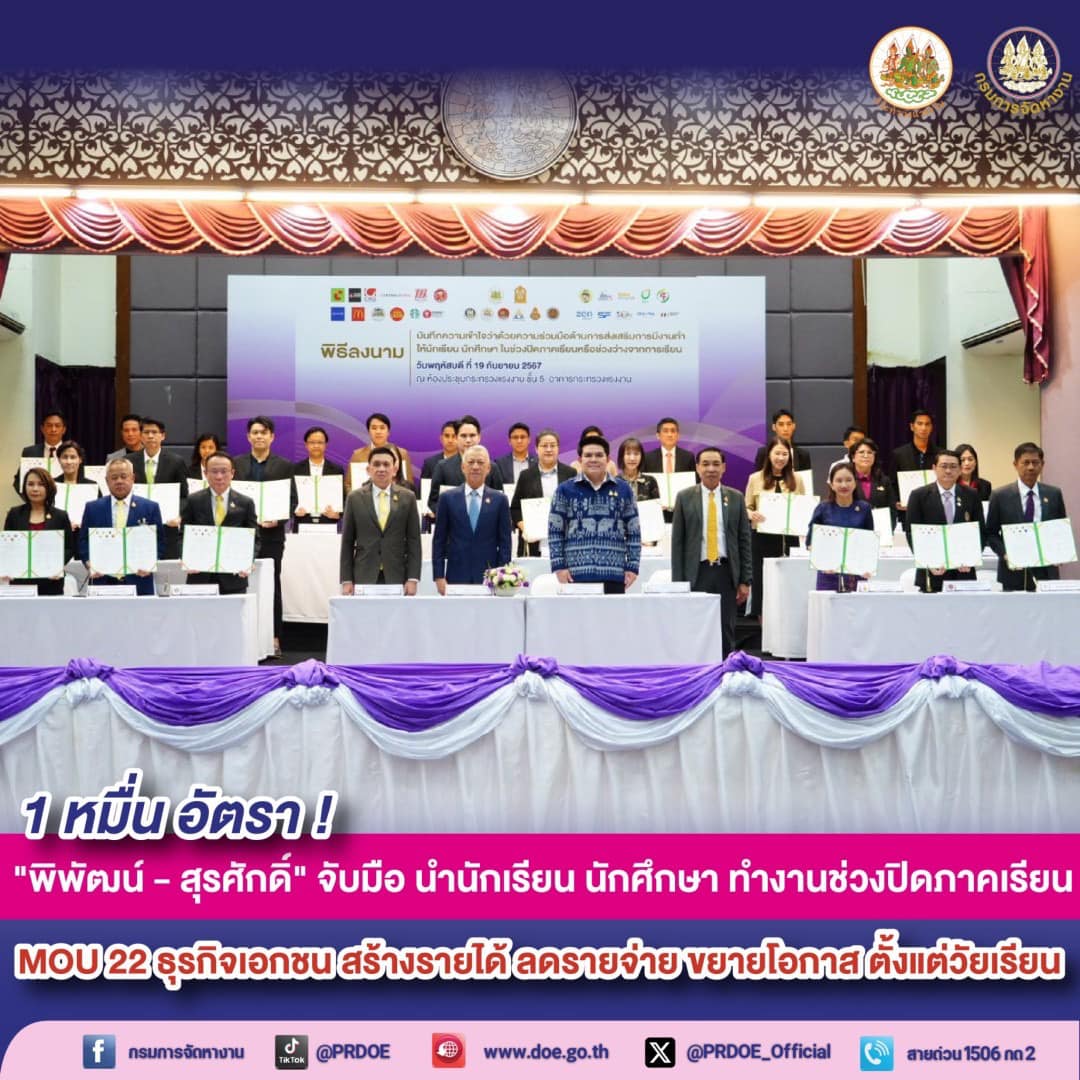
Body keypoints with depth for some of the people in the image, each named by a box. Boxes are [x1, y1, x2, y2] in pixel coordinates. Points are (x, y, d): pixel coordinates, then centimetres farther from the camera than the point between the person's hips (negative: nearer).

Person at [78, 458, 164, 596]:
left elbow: (159, 542, 4)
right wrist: (89, 563, -7)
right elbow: (84, 541, 10)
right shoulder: (92, 508, 11)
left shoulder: (150, 507, 6)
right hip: (103, 581, 1)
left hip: (139, 581, -1)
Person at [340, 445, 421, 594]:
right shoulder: (355, 498, 5)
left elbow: (413, 541, 4)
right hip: (364, 578, 0)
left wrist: (413, 579, -4)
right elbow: (347, 543, 6)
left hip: (397, 577, 0)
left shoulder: (407, 497, 5)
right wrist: (346, 580, 0)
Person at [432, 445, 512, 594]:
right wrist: (439, 576, -1)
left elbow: (504, 542, 6)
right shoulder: (448, 498, 6)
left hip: (489, 577, 0)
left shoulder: (499, 500, 6)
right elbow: (439, 541, 6)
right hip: (456, 576, 0)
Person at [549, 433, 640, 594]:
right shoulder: (565, 490, 7)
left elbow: (633, 533, 11)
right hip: (577, 575, -1)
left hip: (614, 575, 1)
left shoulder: (623, 489, 11)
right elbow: (555, 532, 4)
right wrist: (559, 566, -4)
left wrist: (632, 566, 2)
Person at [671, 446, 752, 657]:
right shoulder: (684, 497, 3)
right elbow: (677, 541, 2)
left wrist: (745, 580, 2)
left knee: (726, 632, 5)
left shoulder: (736, 497, 7)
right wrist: (677, 581, -4)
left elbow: (744, 540, 7)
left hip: (726, 572, 1)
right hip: (697, 572, -1)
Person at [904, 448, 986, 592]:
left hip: (963, 571, 2)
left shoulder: (971, 496, 8)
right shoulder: (919, 496, 1)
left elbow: (981, 532, 8)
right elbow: (912, 533, -2)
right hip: (931, 574, -2)